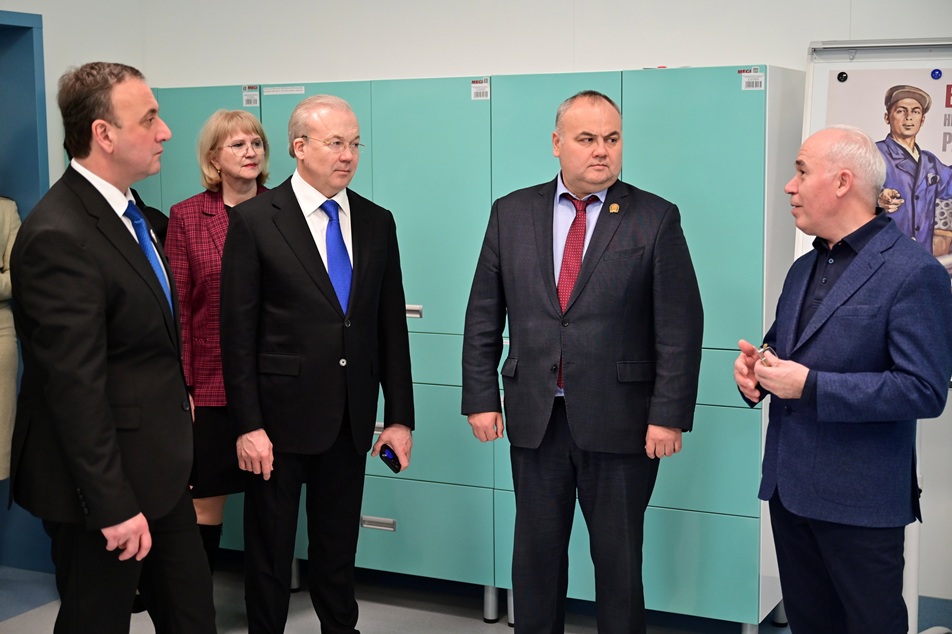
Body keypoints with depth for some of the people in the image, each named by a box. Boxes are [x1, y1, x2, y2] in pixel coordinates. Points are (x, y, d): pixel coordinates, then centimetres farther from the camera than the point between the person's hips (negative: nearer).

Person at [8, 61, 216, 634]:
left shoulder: (125, 211, 8)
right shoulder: (59, 237, -23)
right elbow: (76, 387, -24)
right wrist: (113, 506, -22)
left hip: (158, 469, 9)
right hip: (107, 480, -9)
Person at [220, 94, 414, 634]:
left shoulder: (377, 222, 6)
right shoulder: (255, 220, -6)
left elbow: (391, 326, 7)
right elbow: (238, 332, -8)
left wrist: (400, 416, 4)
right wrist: (248, 425, -12)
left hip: (352, 419, 4)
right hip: (281, 414, -3)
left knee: (338, 544, 15)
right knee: (270, 547, 9)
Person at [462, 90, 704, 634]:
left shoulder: (656, 219, -3)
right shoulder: (512, 213, 5)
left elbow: (681, 327, -6)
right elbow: (483, 317, 7)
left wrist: (670, 415, -11)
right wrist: (481, 398, 1)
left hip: (620, 422, -2)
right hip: (535, 419, 3)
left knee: (618, 557, 10)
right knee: (536, 552, 13)